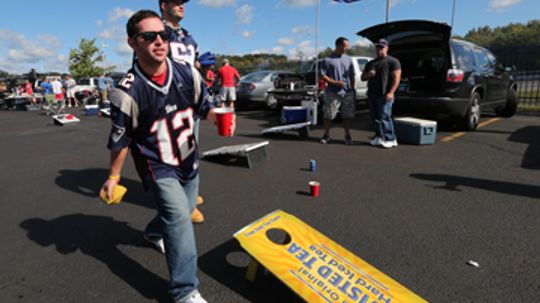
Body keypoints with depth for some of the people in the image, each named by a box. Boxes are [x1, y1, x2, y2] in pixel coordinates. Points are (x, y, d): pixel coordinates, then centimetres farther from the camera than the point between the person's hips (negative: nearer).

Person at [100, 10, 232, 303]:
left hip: (189, 161, 6)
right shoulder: (128, 91, -21)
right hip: (157, 167, -5)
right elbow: (120, 139, -10)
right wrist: (113, 176, 0)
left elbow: (205, 106, 4)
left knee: (181, 213, 21)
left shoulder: (188, 73, -10)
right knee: (180, 219, -17)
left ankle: (153, 233, 56)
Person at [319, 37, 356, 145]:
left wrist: (352, 89, 8)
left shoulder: (349, 59, 10)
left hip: (348, 93, 4)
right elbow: (323, 75, -6)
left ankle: (348, 136, 19)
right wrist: (335, 82, -16)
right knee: (328, 115, 2)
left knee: (347, 116, 7)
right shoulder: (328, 60, -4)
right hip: (332, 93, -3)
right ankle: (326, 135, 17)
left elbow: (352, 76, 14)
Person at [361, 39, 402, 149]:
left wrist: (391, 92, -19)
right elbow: (363, 77, 25)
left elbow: (396, 78, -7)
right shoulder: (370, 63, 22)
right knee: (375, 117, 6)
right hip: (371, 95, 7)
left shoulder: (392, 61, 2)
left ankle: (390, 139, -3)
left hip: (384, 95, -6)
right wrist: (368, 75, -1)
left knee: (384, 117, -11)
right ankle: (379, 137, 16)